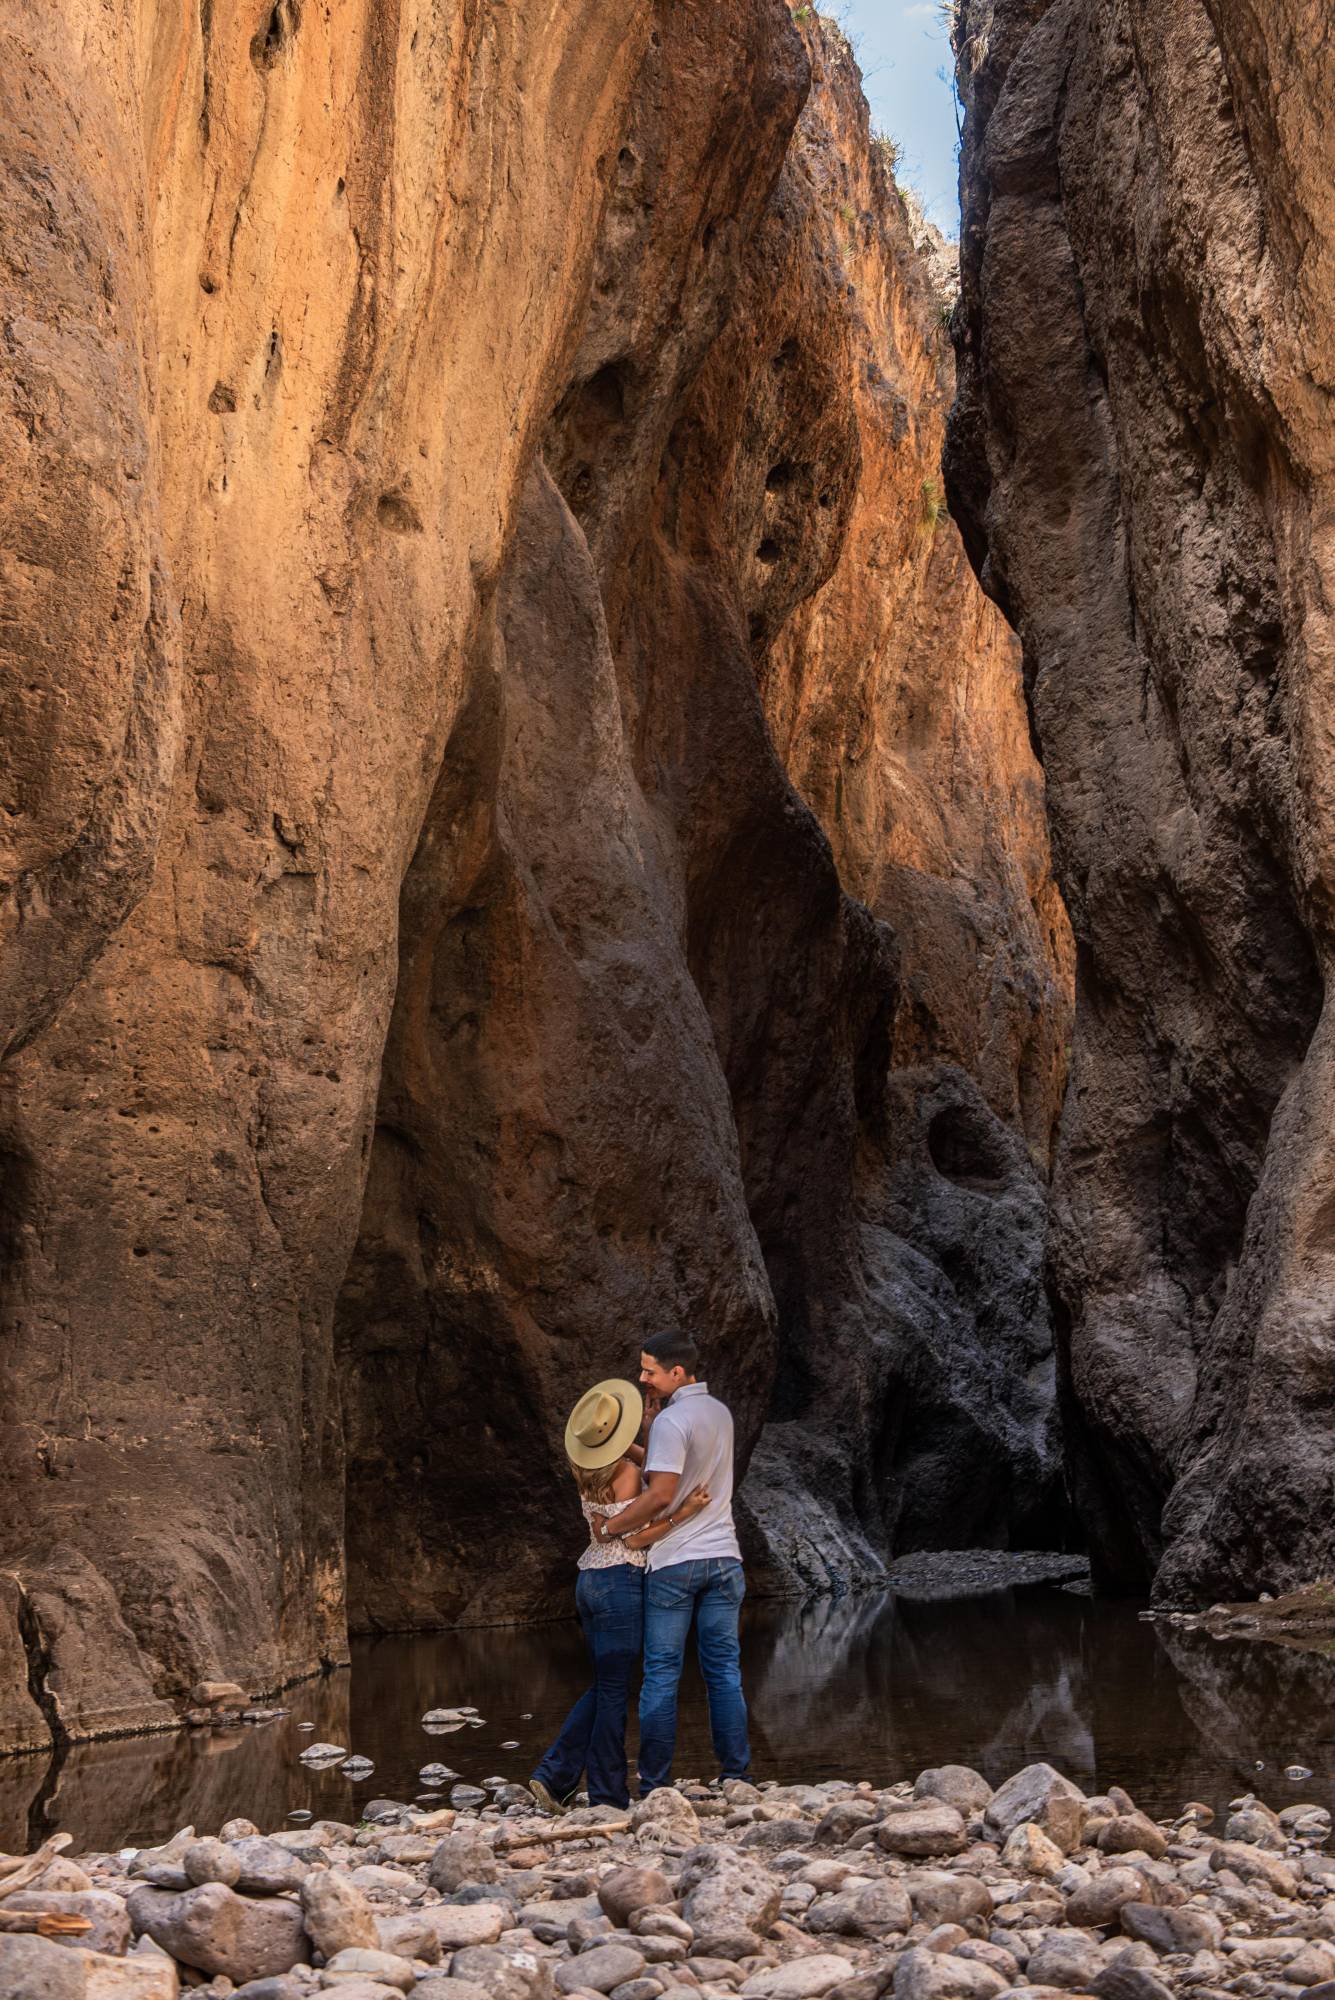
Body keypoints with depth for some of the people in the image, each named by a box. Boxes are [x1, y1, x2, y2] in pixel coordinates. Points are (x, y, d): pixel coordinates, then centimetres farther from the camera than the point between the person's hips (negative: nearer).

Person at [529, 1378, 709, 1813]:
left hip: (589, 1581, 8)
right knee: (614, 1690, 0)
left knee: (604, 1687, 17)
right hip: (620, 1582, -8)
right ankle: (607, 1797, 7)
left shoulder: (590, 1469, 9)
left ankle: (553, 1776, 12)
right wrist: (682, 1513, -22)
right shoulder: (625, 1471, -13)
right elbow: (634, 1538, -15)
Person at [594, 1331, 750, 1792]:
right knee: (725, 1671, 8)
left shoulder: (671, 1421, -15)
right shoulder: (720, 1412, 10)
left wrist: (610, 1527, -9)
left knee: (661, 1675, 1)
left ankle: (654, 1785, 4)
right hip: (723, 1556, 7)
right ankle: (735, 1776, 8)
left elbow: (661, 1495, -21)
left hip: (674, 1562, -6)